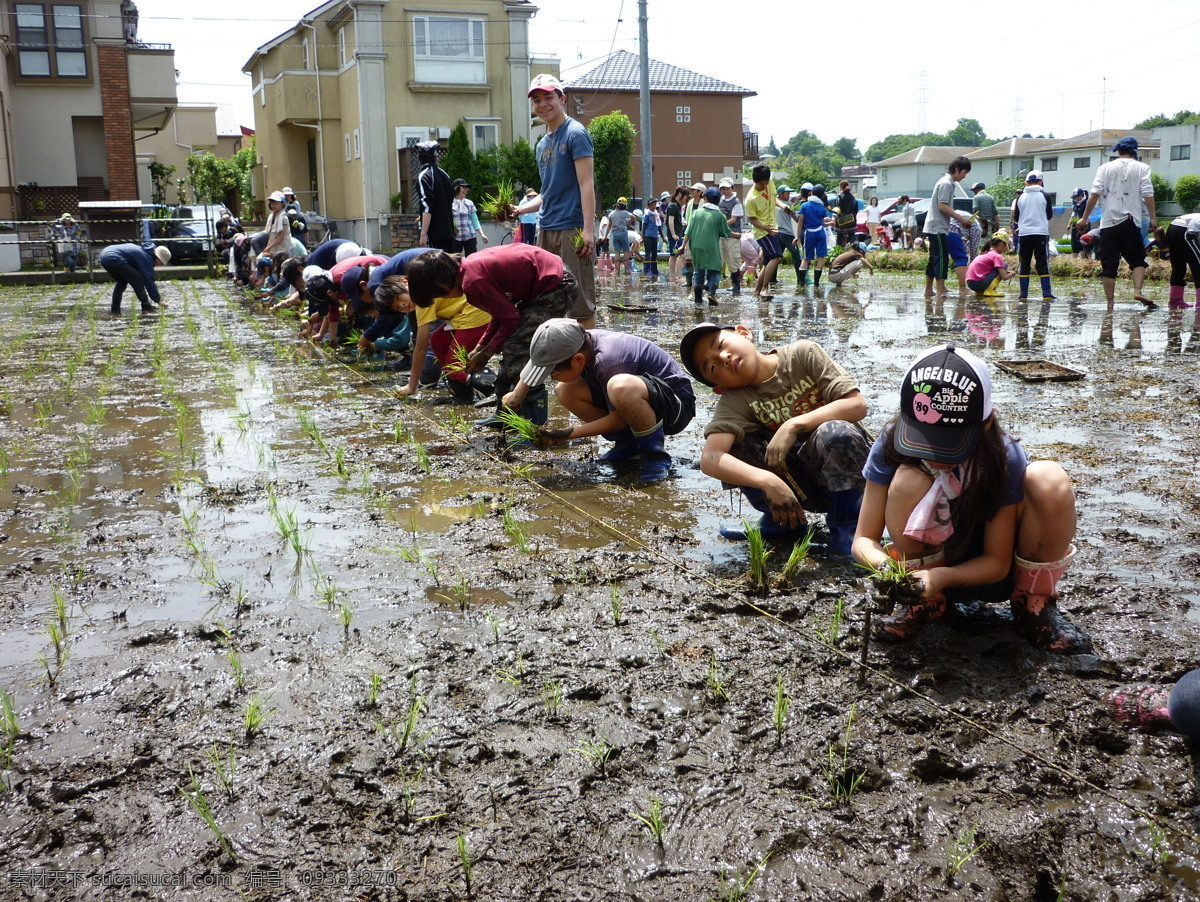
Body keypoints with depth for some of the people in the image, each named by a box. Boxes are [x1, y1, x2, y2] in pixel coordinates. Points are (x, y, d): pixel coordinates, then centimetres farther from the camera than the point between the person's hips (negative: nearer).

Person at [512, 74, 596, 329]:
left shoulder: (575, 134, -4)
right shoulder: (542, 144, 20)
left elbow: (586, 184, -12)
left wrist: (588, 229, -21)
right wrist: (519, 210, 12)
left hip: (572, 229, -8)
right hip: (546, 230, 8)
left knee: (580, 300, -7)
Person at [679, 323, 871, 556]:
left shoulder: (803, 353, -11)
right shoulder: (736, 401, -11)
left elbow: (857, 405, -17)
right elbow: (710, 459, -27)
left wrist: (794, 425, -26)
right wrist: (768, 481, -42)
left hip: (848, 471, -2)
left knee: (835, 432, -33)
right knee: (733, 442, -18)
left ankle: (845, 526, -10)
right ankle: (782, 521, 3)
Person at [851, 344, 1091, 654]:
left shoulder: (1004, 457, -23)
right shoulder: (891, 444, -21)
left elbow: (997, 562, -17)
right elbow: (864, 539, -16)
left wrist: (943, 576, -36)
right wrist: (884, 564, -40)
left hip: (990, 571, -1)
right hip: (931, 567, 1)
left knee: (1049, 479, -28)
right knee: (908, 479, -30)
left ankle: (1034, 603, -5)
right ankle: (927, 602, -6)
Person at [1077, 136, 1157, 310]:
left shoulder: (1105, 168, 7)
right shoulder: (1141, 168, 5)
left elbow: (1094, 194, 0)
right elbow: (1147, 195, -3)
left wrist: (1084, 217, 4)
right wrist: (1152, 218, 3)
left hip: (1108, 223, 1)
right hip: (1131, 222, -1)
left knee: (1109, 265, 3)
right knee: (1137, 260, 7)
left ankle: (1110, 303, 1)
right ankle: (1138, 291, -17)